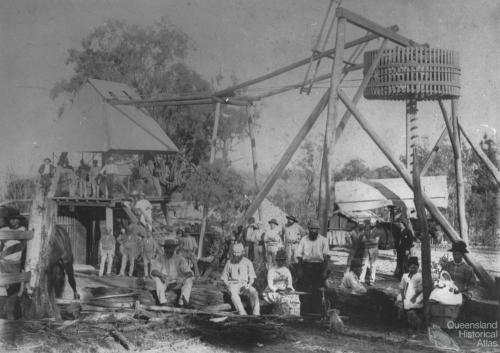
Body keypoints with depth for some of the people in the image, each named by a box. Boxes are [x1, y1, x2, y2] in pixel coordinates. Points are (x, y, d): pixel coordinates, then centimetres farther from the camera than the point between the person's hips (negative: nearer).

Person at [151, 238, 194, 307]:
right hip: (164, 284, 0)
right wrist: (161, 274, -37)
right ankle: (163, 302, -40)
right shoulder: (160, 258, -3)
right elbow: (153, 272, -14)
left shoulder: (180, 259, -5)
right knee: (157, 278, -28)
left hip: (176, 284, 0)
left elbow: (189, 273, -15)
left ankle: (182, 301, -46)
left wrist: (183, 278, -38)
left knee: (189, 280, -25)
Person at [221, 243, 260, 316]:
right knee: (233, 293, -38)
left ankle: (256, 314, -39)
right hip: (233, 285, -1)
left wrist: (249, 284, -14)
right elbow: (224, 278, 14)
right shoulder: (229, 263, 9)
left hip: (245, 285, 1)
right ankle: (243, 314, -46)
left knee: (254, 292, -33)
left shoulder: (248, 262, 9)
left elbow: (252, 278, 9)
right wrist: (229, 285, -7)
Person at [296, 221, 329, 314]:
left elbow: (325, 256, 1)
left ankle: (315, 312, 8)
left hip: (318, 266, 0)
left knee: (317, 291, 1)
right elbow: (299, 256, 6)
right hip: (306, 265, 0)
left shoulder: (323, 240, 4)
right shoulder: (303, 240, 7)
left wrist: (324, 270, -6)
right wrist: (300, 270, 0)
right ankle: (305, 312, 0)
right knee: (305, 289, -4)